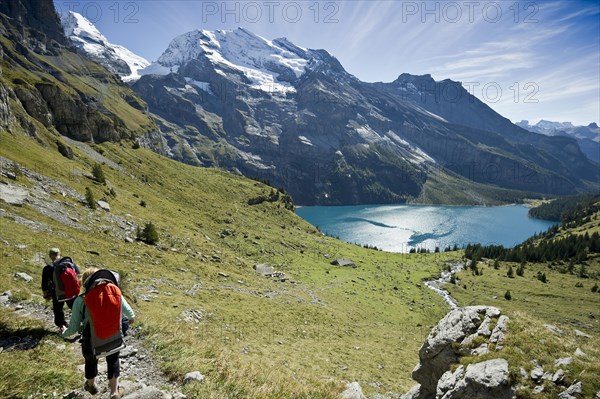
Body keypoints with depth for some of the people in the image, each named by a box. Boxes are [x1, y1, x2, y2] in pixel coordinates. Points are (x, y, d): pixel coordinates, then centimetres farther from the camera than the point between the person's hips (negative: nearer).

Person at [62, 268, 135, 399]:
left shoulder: (80, 300, -15)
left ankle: (92, 386, 57)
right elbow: (129, 312, -2)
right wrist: (131, 318, 22)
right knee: (113, 361, 27)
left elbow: (74, 327, -8)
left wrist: (64, 333, 15)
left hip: (91, 340, 0)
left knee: (91, 362, 31)